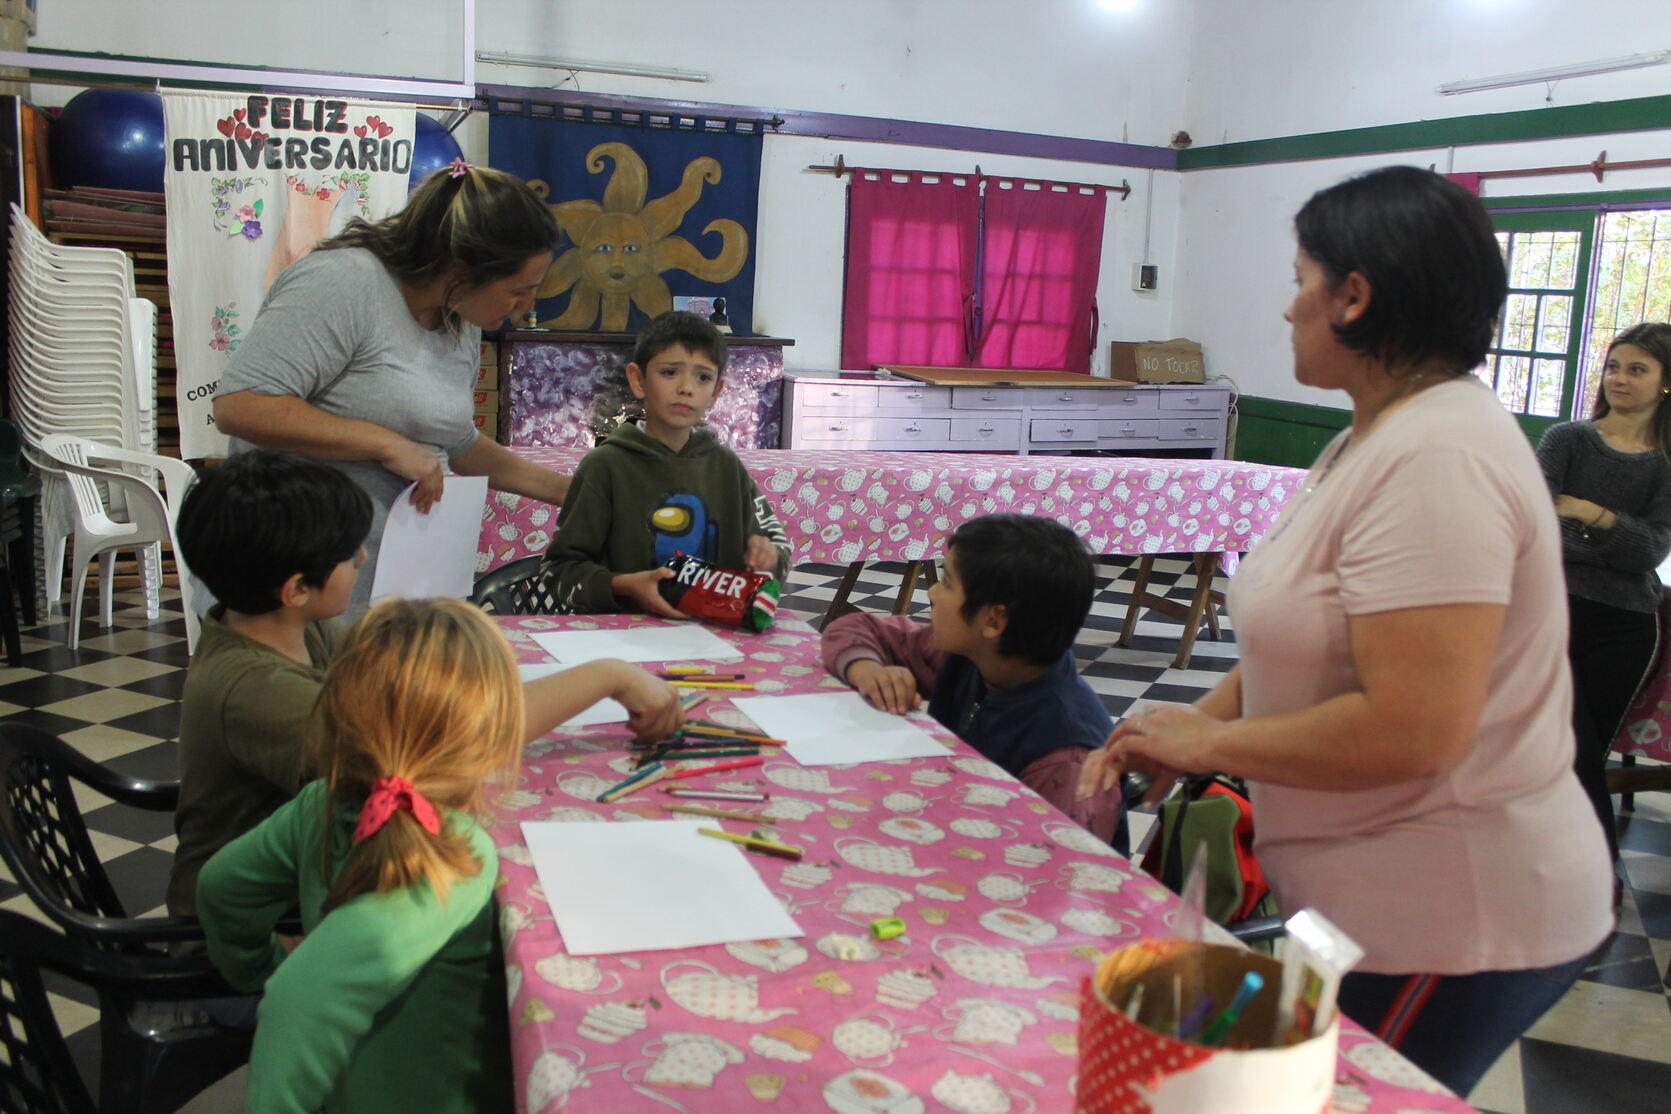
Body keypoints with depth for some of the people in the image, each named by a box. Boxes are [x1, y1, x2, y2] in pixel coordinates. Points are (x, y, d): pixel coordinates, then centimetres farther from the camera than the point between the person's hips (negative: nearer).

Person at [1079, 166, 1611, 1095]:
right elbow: (1310, 637, 14)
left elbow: (1414, 729, -30)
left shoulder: (1435, 458, -24)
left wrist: (1209, 743, -17)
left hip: (1444, 925, -9)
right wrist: (1192, 724, -1)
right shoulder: (1380, 438, 9)